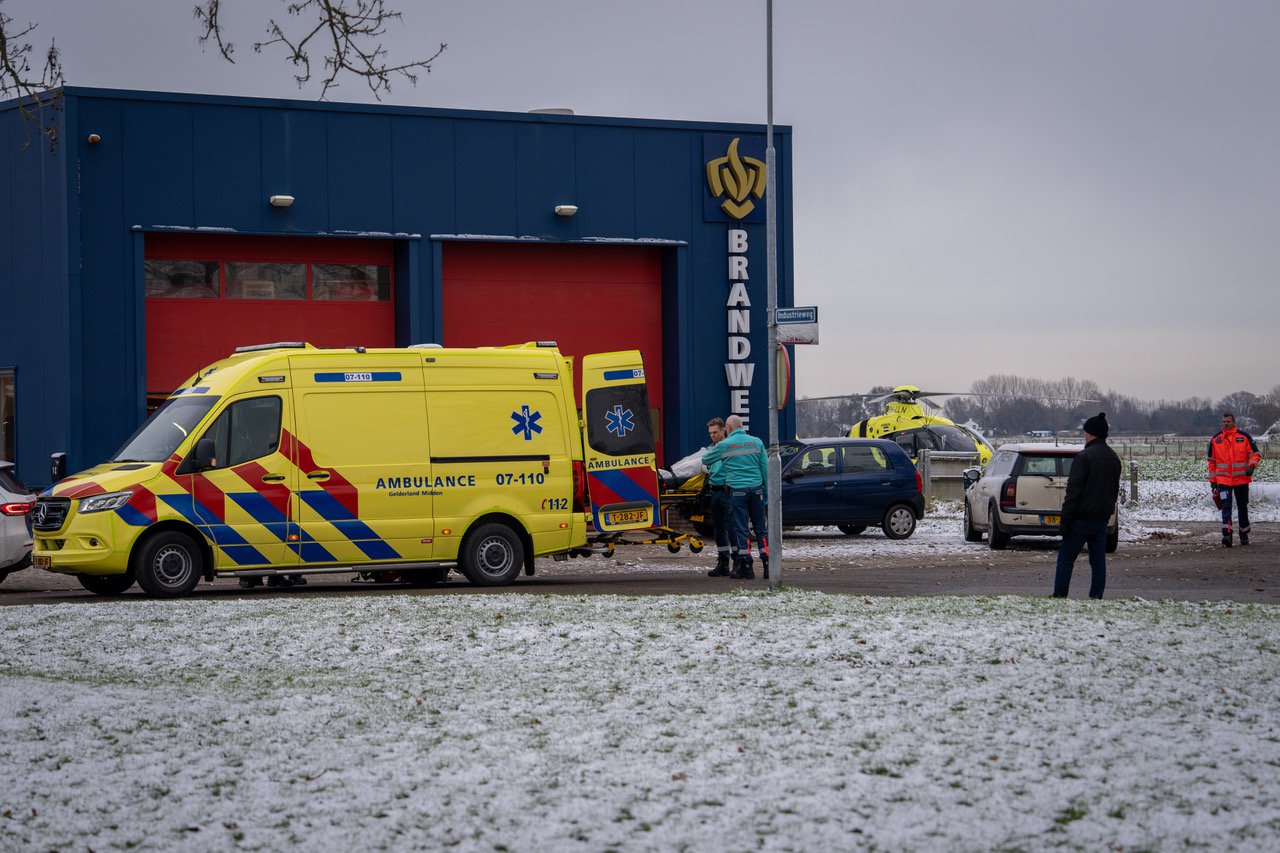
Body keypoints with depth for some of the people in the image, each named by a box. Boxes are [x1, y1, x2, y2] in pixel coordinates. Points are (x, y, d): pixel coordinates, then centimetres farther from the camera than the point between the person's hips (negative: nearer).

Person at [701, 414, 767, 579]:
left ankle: (746, 566, -3)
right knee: (760, 527, 8)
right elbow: (765, 468, 7)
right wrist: (767, 489, 14)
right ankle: (767, 564, 6)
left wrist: (715, 448, 30)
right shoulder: (756, 442, 6)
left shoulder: (724, 445, -2)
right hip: (756, 488, 3)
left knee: (740, 528, 1)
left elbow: (705, 460, 12)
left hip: (737, 490, -3)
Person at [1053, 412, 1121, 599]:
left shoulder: (1084, 457, -14)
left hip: (1082, 518, -7)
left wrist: (1066, 519, -14)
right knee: (1098, 560, 9)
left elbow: (1073, 491, -16)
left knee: (1066, 558, -1)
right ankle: (1096, 597, 7)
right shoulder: (1114, 459, 11)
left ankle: (1059, 596, -1)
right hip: (1103, 518, 7)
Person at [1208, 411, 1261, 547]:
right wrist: (1212, 480, 9)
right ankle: (1227, 535, -22)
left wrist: (1252, 465, -19)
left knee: (1242, 507, 12)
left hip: (1242, 479, 0)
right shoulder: (1215, 439, 4)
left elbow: (1255, 454, 1)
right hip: (1223, 480, 0)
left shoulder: (1244, 437, -1)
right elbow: (1212, 461, 10)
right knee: (1226, 507, -14)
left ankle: (1244, 535, 26)